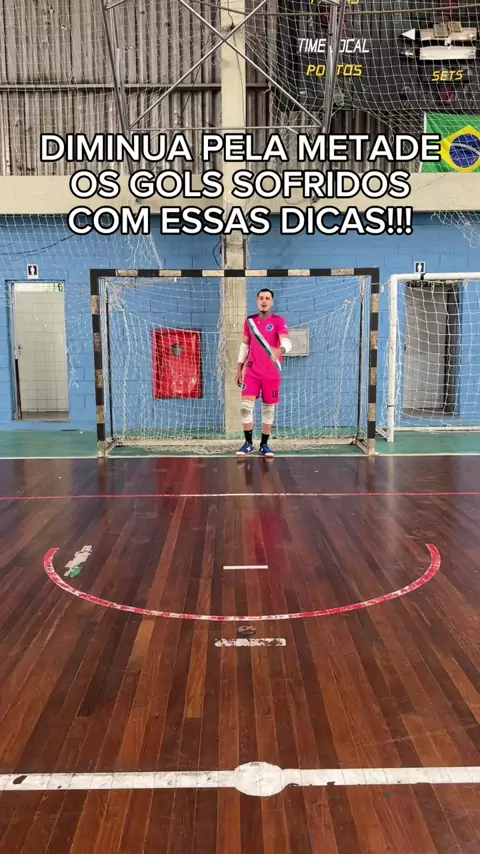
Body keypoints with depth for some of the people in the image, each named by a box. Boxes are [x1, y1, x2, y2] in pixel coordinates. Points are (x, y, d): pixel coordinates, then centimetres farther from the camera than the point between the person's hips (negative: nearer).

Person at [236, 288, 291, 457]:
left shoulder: (279, 321, -7)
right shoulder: (249, 321, 6)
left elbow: (287, 342, -23)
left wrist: (281, 350, -47)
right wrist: (239, 369, 11)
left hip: (272, 373, -2)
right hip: (252, 371, 2)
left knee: (269, 408, 5)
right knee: (246, 406, -7)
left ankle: (264, 445, 19)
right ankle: (248, 444, 7)